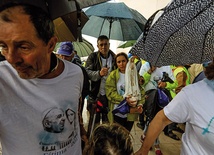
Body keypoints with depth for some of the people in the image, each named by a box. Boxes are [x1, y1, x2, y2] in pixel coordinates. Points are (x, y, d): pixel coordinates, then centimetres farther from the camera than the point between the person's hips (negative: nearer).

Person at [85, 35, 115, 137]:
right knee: (94, 120, 6)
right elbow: (87, 72, -12)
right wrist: (99, 73, -29)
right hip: (96, 95, -3)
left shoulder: (114, 57, 6)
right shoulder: (93, 57, -2)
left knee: (107, 121, 15)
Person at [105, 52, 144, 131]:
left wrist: (140, 104, -14)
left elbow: (141, 90, 1)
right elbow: (110, 92, -12)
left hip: (131, 112, 3)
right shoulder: (113, 75, -6)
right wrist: (124, 99, -24)